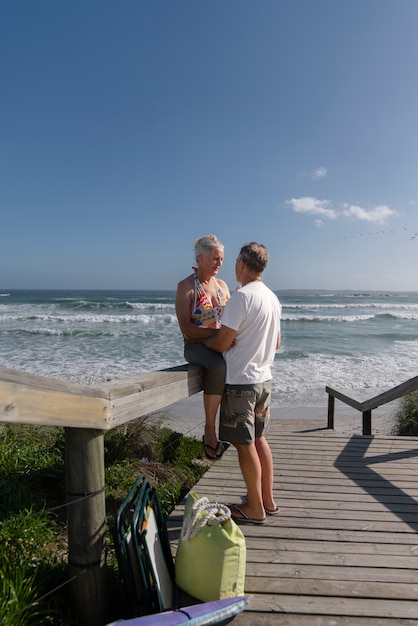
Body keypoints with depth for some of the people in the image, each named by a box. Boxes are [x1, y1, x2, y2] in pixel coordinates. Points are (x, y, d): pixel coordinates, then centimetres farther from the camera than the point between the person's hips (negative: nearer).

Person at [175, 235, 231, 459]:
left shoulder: (222, 285, 14)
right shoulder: (186, 286, -4)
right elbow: (185, 327, -13)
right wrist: (216, 332, -25)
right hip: (196, 347, -5)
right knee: (220, 367, -36)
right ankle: (210, 431, -22)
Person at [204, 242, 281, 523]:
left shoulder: (242, 296, -19)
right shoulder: (273, 298, 8)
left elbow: (222, 343, -18)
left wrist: (201, 340, 1)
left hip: (241, 381, -8)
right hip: (264, 379, 9)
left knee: (245, 445, 5)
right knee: (259, 439, 19)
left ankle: (255, 508, 20)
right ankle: (268, 500, 32)